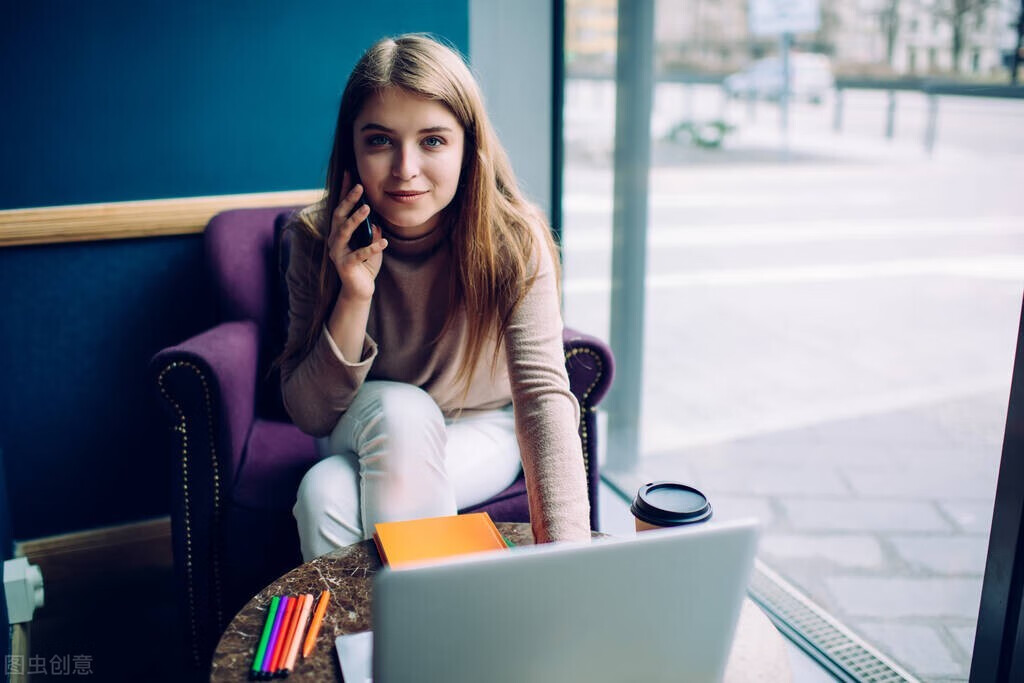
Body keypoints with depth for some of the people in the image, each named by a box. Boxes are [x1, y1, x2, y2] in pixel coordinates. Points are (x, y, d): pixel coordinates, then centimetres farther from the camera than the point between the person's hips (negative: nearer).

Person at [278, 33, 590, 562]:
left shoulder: (511, 240, -23)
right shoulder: (318, 240, -18)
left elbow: (543, 391, -34)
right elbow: (309, 415, -16)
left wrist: (567, 546, -48)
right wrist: (355, 297, -32)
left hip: (481, 435, -2)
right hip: (363, 438, 2)